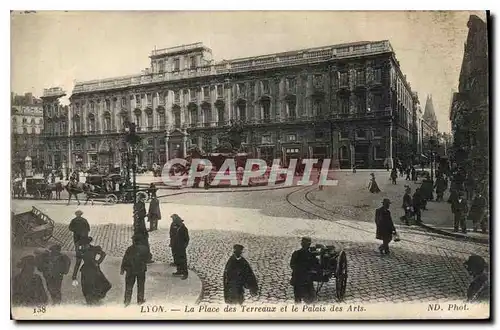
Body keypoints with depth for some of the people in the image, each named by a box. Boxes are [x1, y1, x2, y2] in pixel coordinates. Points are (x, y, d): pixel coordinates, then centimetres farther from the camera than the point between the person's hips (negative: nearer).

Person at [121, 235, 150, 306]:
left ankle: (127, 300, 15)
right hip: (141, 270, 1)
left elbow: (125, 259, -6)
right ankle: (140, 300, 19)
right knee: (140, 285, 13)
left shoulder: (130, 249, -10)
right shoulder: (145, 249, -6)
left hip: (130, 270, -1)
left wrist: (122, 269, 2)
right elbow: (147, 258, 5)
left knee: (129, 285, 11)